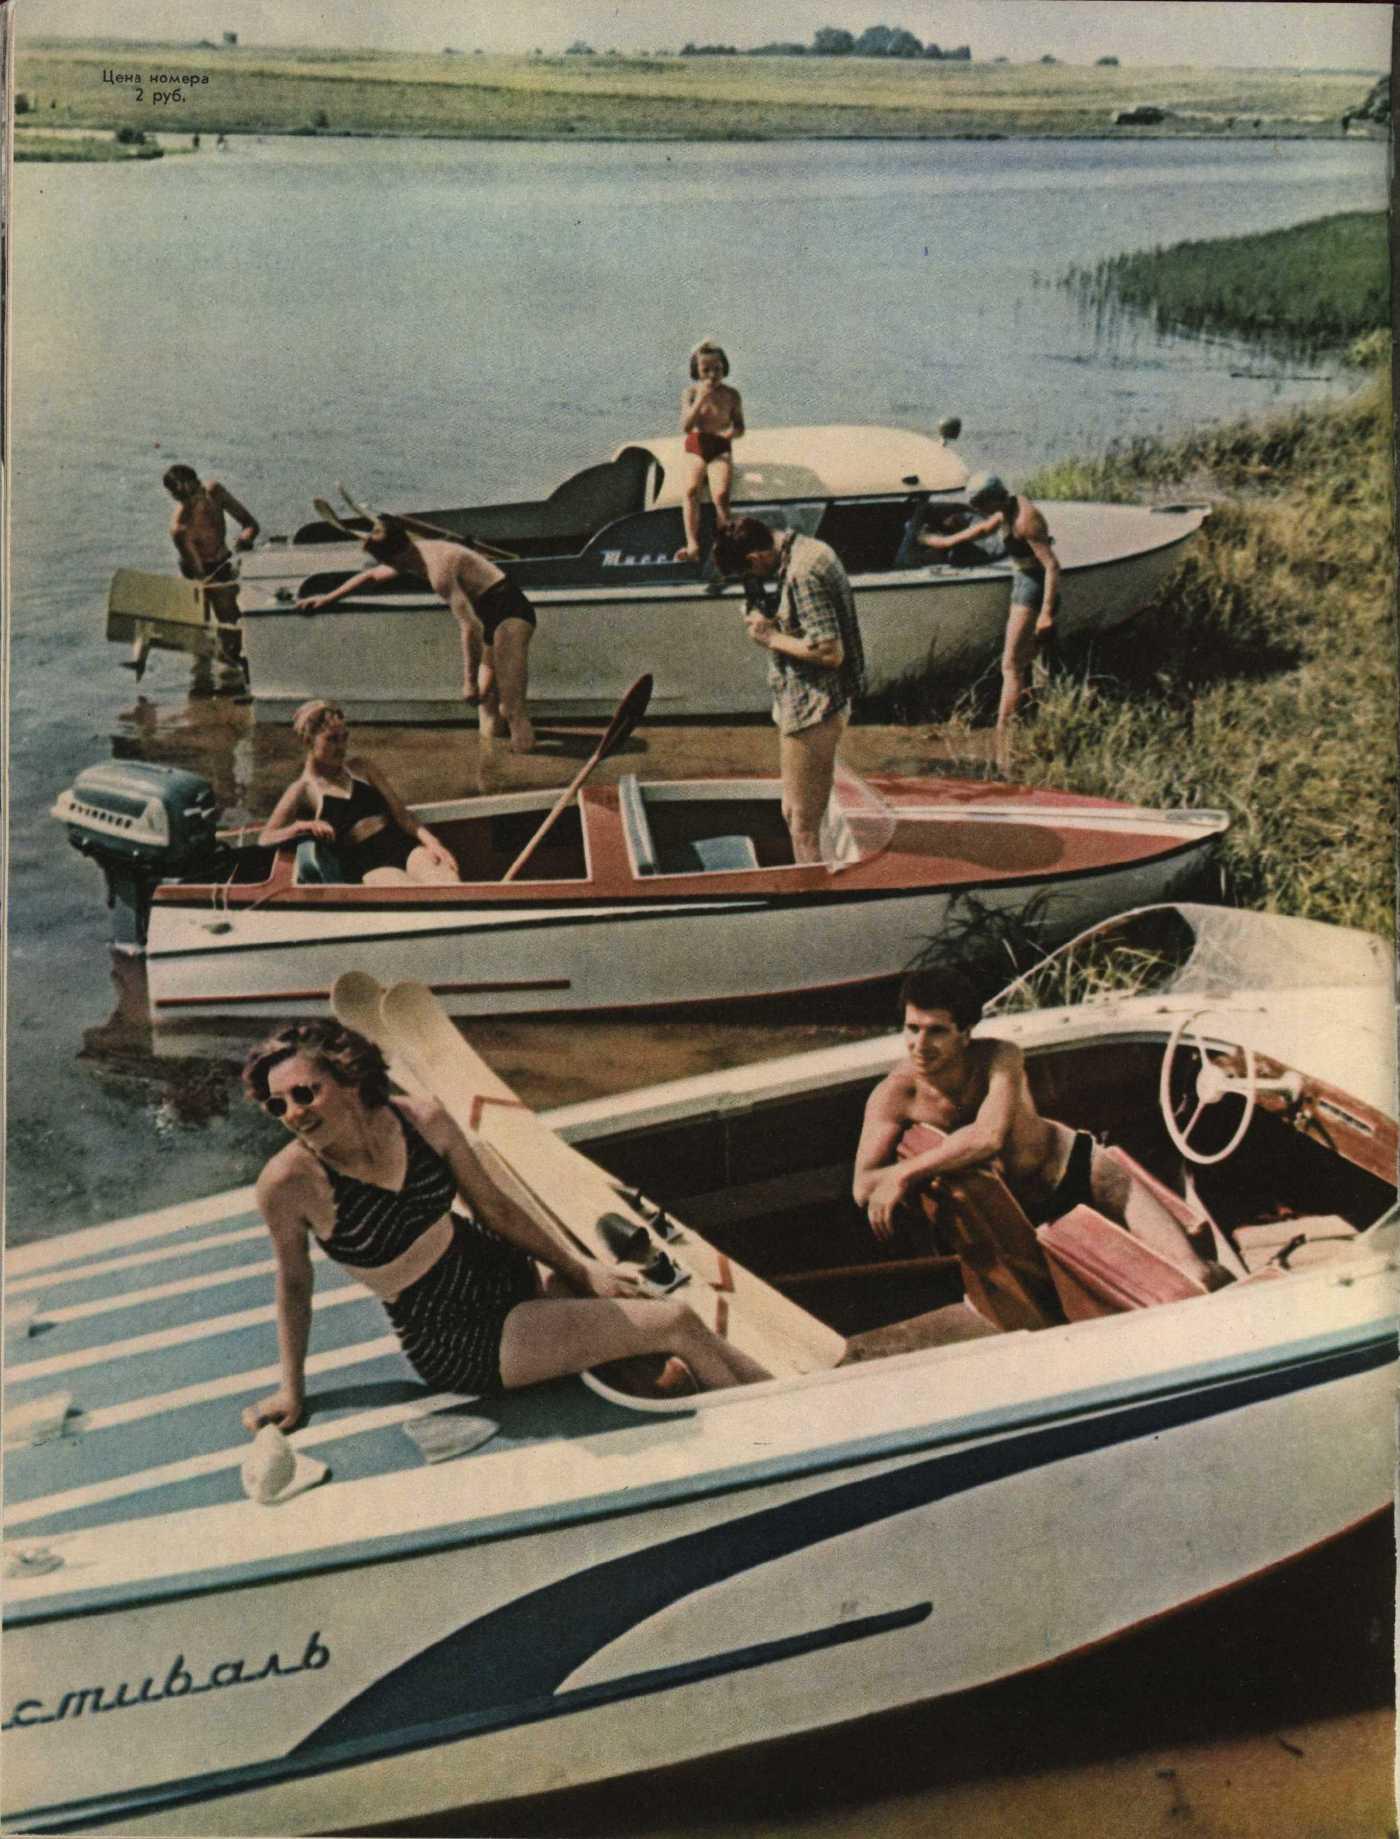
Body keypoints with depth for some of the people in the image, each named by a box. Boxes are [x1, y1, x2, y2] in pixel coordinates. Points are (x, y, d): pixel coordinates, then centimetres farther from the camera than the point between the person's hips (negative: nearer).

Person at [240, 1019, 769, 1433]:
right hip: (458, 1343, -5)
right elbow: (294, 1283, -6)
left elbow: (496, 1209, 1)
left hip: (503, 1268, 5)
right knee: (674, 1325, -9)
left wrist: (582, 1268, 3)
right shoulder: (289, 1184, -23)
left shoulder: (423, 1120, -11)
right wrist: (292, 1389, 0)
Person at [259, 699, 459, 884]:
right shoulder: (303, 789, 11)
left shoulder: (362, 769, 22)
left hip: (402, 845, 4)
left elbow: (401, 813, 16)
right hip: (368, 866, -4)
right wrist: (303, 826, -15)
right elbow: (264, 838, 4)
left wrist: (431, 841, -3)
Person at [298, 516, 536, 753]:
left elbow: (470, 627, -25)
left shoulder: (438, 569, -23)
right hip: (492, 617, 9)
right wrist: (328, 598, 36)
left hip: (510, 611, -9)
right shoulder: (417, 552, 9)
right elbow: (370, 575, 28)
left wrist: (469, 681, -19)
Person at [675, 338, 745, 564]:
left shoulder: (731, 394, 5)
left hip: (721, 449, 0)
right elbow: (686, 427, -8)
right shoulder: (690, 392, 3)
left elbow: (740, 427, 10)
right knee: (691, 489, -27)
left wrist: (732, 432, -15)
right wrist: (700, 399, -17)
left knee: (721, 494, -26)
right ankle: (692, 546, -35)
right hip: (696, 447, 0)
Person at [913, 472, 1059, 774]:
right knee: (1021, 664, 15)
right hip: (1022, 583, 10)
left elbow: (1052, 565, -25)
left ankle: (1003, 741, -14)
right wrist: (946, 541, 40)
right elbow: (982, 529, 30)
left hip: (1034, 589, -10)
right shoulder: (1005, 512, 8)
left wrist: (1047, 613, -29)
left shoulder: (1025, 519, -22)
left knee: (1011, 666, -12)